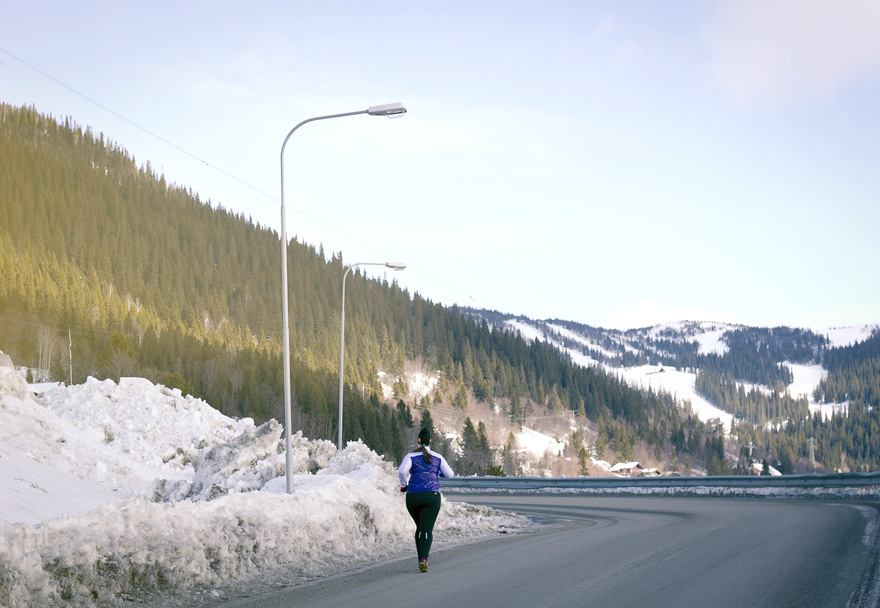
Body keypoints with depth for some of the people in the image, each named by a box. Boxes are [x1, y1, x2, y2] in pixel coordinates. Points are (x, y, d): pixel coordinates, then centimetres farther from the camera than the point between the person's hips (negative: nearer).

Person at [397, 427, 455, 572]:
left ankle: (420, 558, 21)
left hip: (412, 496, 1)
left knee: (420, 527, 21)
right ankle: (423, 559, -27)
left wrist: (404, 485, 3)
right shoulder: (437, 457, 6)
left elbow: (402, 471, -14)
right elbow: (450, 475, 6)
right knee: (427, 529, -8)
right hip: (431, 496, -1)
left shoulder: (411, 456, 2)